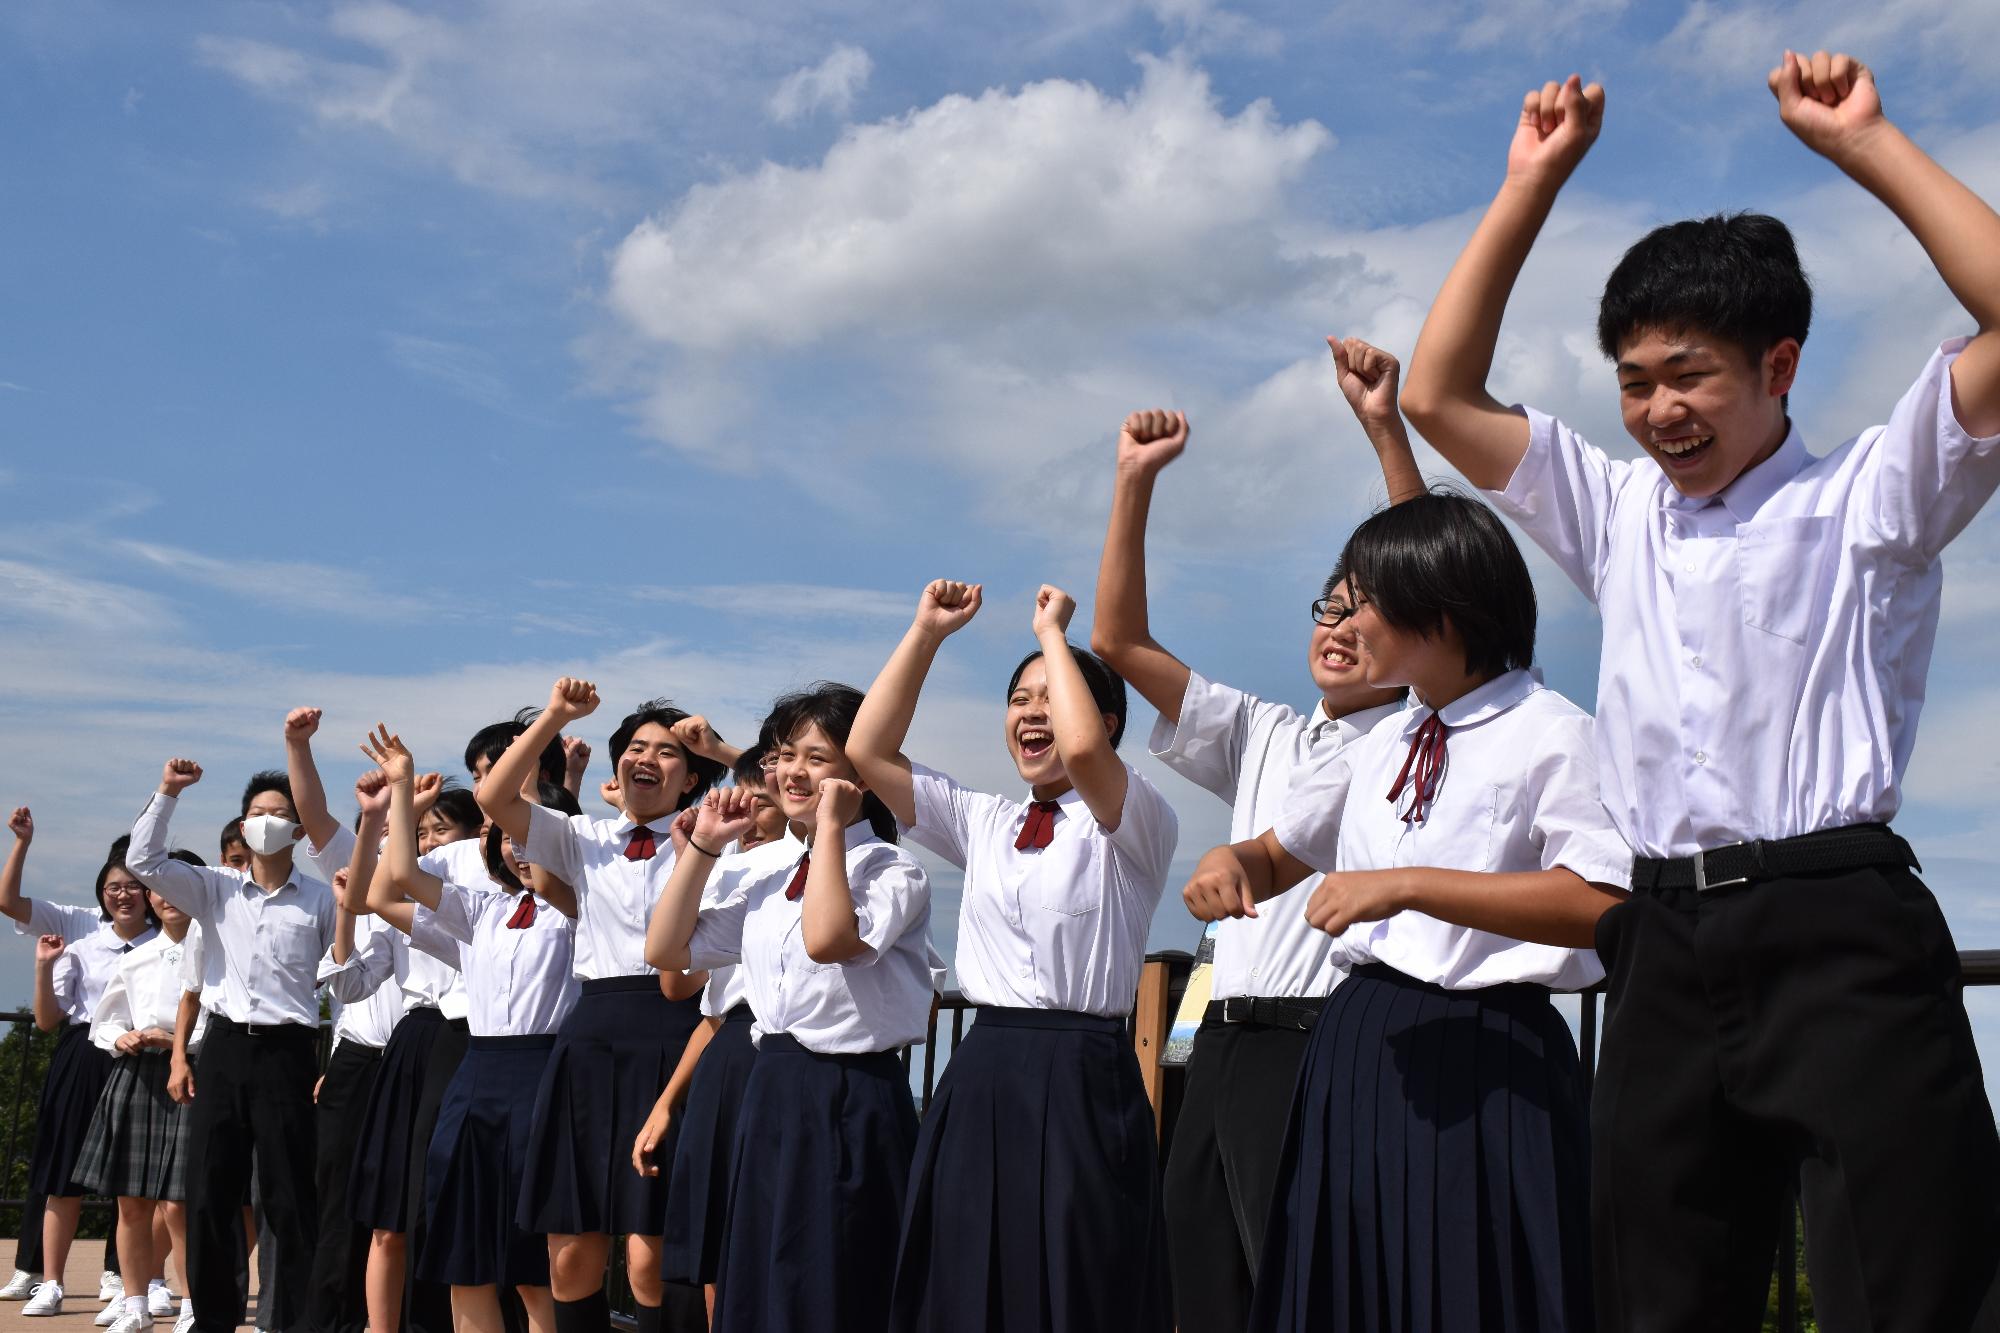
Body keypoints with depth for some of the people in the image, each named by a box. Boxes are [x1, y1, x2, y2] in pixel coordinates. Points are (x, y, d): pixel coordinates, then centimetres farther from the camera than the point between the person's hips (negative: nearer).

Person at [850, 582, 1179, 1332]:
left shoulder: (1135, 826, -3)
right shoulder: (983, 825, 14)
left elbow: (1083, 749, -24)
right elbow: (867, 753, 10)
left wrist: (1053, 633, -10)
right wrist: (926, 633, 7)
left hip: (1081, 1081, -5)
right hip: (980, 1080, 6)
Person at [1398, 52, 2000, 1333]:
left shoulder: (1867, 496, 5)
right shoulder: (1617, 512, 19)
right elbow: (1439, 397, 15)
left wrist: (1865, 142, -7)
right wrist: (1534, 183, 11)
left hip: (1841, 932, -5)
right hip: (1668, 951, 5)